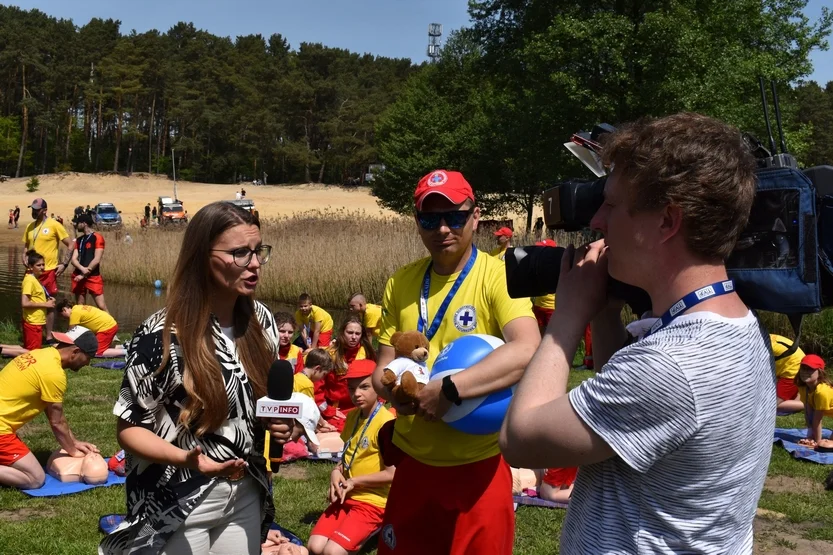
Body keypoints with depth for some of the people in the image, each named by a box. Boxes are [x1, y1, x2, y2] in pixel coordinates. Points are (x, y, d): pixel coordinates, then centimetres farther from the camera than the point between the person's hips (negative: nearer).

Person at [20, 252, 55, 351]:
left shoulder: (35, 279, 12)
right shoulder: (29, 280, -16)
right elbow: (24, 303, -24)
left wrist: (47, 301, 4)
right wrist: (45, 304, -17)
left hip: (37, 321, 9)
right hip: (33, 322, -9)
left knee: (29, 350, 16)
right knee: (34, 352, -4)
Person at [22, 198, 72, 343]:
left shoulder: (54, 225, -7)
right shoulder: (29, 227, 9)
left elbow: (70, 245, -5)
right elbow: (25, 245, 20)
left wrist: (64, 264, -10)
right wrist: (24, 258, 1)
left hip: (48, 271, -5)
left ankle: (49, 336, 10)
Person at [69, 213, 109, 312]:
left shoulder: (97, 238, -5)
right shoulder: (79, 240, 14)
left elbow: (97, 260, -12)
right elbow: (73, 259, 5)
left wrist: (84, 274, -11)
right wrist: (82, 269, -15)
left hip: (93, 276, -6)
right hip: (79, 276, 6)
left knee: (102, 306, -12)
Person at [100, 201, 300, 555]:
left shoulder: (261, 320, -2)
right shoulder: (162, 336, -20)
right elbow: (129, 428, -13)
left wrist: (285, 422, -9)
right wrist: (185, 458, -28)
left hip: (246, 496, 5)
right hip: (178, 507, -5)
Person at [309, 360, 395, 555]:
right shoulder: (352, 416, 8)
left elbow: (391, 473, -18)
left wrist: (354, 482, -11)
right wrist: (337, 471, -1)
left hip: (373, 502, -7)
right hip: (346, 496, 7)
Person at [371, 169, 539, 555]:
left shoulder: (497, 275, -13)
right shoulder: (400, 283, 3)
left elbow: (527, 351, -29)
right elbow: (383, 366, 7)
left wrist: (448, 390, -31)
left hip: (477, 465, -5)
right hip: (413, 460, 5)